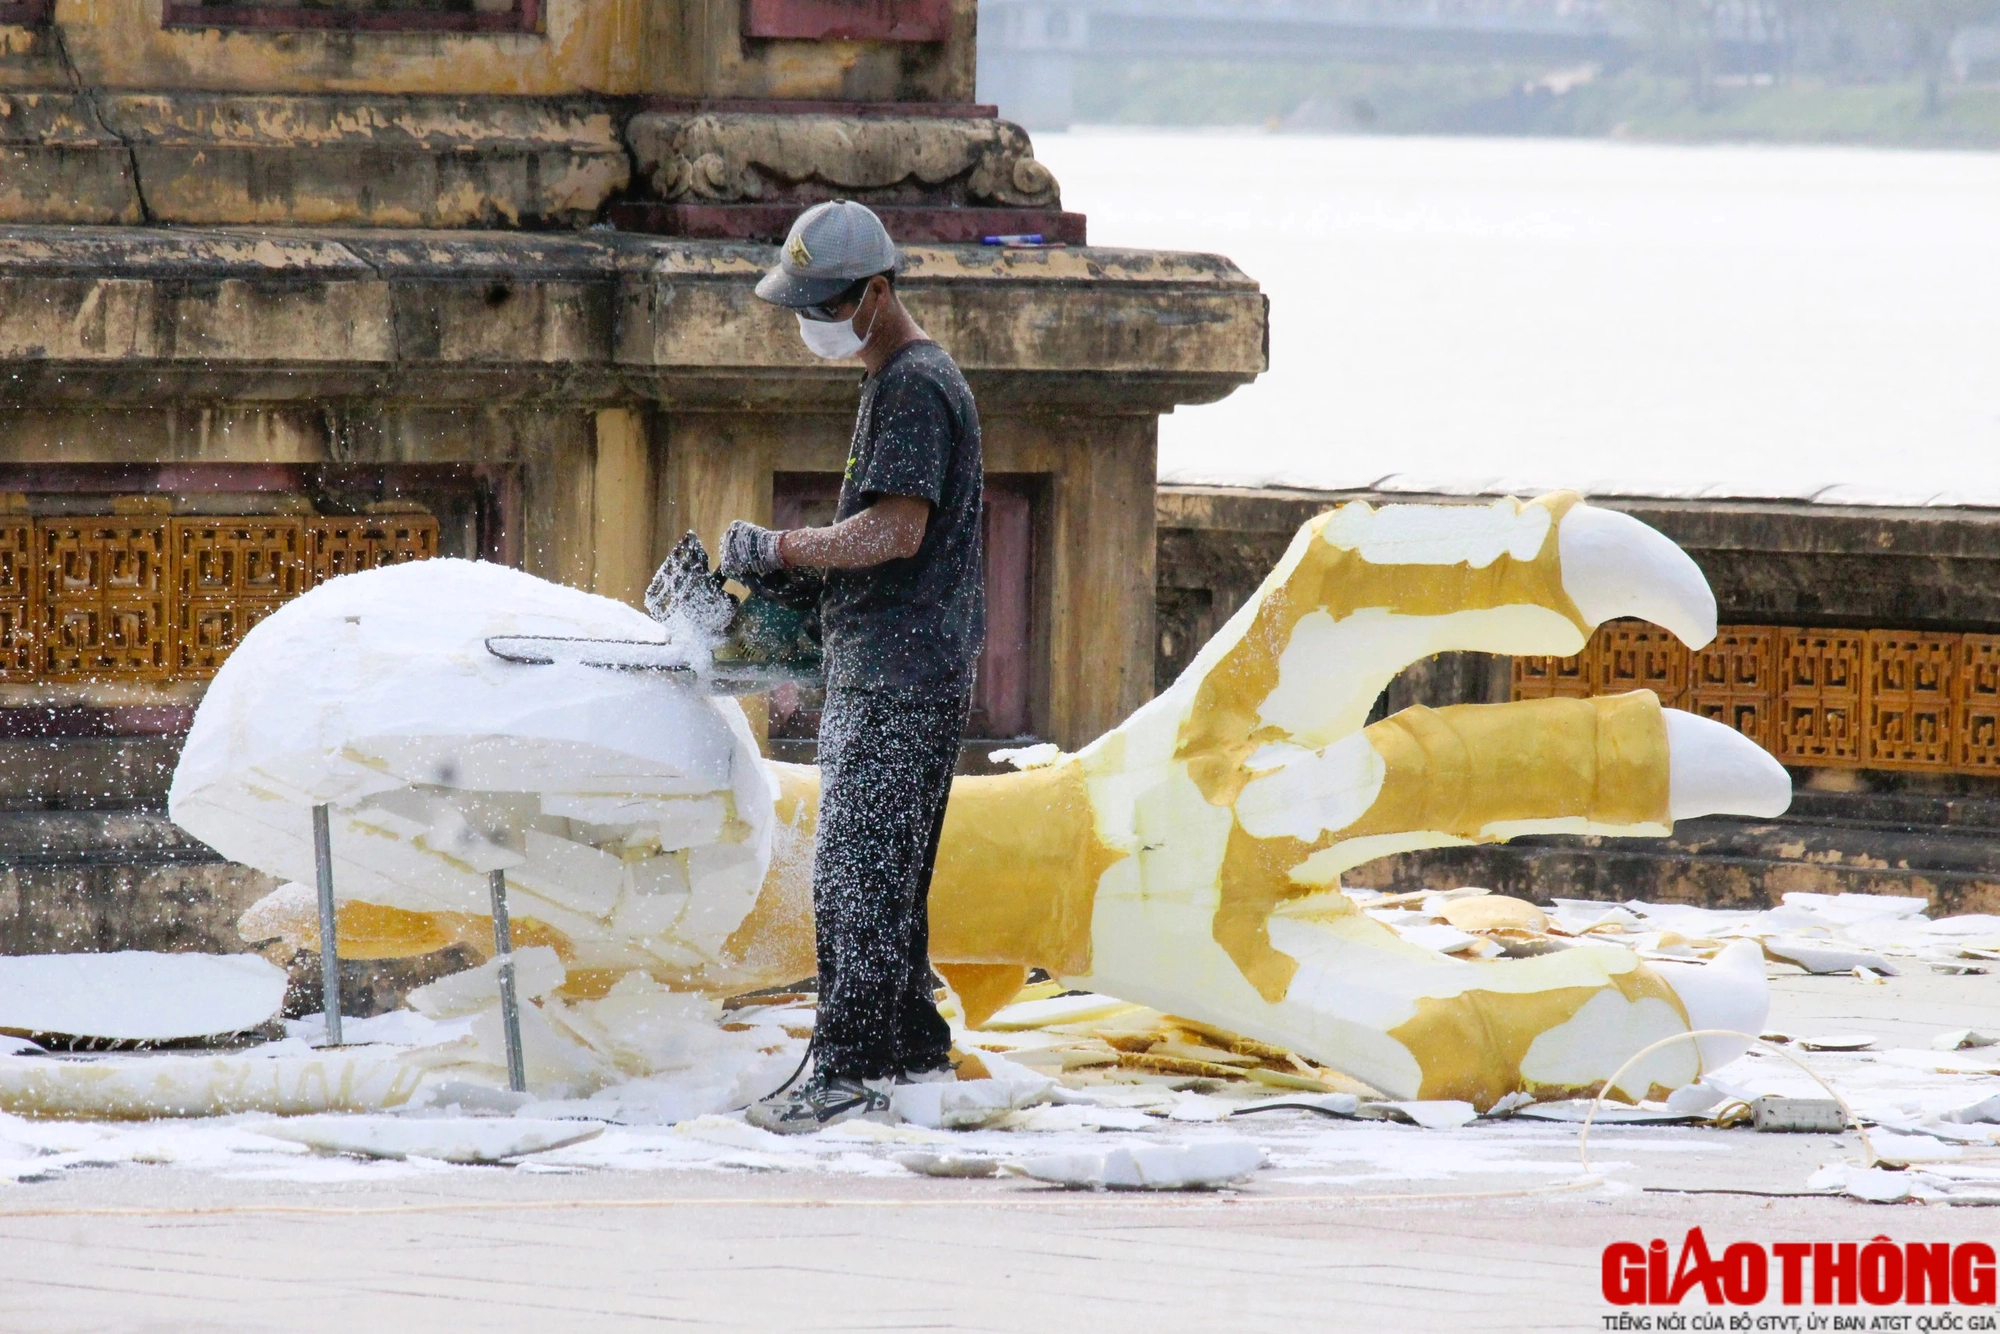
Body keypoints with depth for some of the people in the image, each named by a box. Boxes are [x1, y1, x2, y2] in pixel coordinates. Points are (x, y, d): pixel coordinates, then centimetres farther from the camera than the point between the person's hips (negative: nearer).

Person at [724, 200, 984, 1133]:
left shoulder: (916, 389, -14)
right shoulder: (896, 382, 19)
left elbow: (896, 531, -23)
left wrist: (777, 551, -14)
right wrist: (802, 578, 12)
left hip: (901, 681, -11)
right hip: (880, 677, 11)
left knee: (858, 873, -11)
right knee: (881, 872, 15)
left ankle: (845, 1072, -12)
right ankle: (910, 1048, 20)